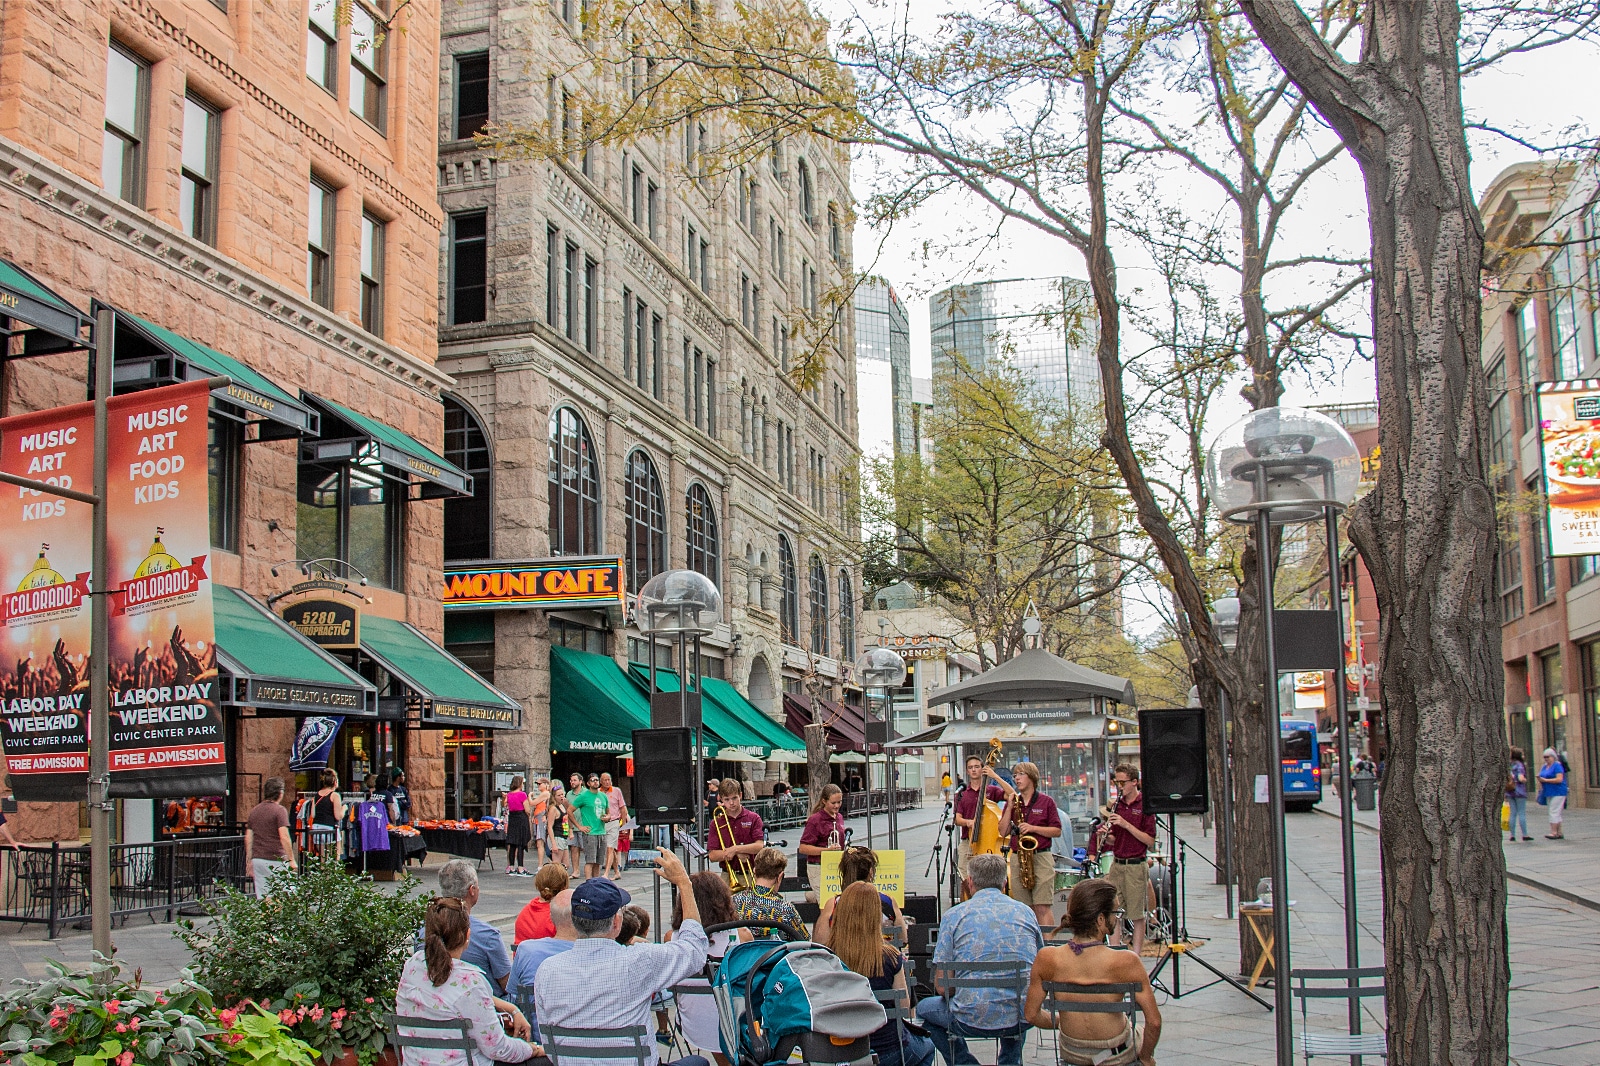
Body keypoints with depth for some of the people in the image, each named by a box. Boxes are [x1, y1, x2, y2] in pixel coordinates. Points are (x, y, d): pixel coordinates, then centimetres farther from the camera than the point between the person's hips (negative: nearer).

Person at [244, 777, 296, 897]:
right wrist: (291, 859, -12)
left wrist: (249, 860, 22)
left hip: (258, 859, 6)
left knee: (261, 895, 6)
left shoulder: (254, 810, 12)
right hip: (276, 860, -6)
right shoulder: (279, 810, -10)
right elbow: (284, 837, -17)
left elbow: (248, 838, 15)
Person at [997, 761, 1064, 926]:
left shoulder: (1046, 802, 2)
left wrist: (1033, 828, -13)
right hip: (1018, 859, 4)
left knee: (1042, 908, -11)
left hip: (1041, 858, -4)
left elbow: (1057, 831, -1)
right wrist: (1010, 807, -4)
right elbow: (1003, 831, 5)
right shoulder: (1013, 801, 13)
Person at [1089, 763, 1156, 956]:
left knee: (1136, 915, 1)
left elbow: (1150, 840, -12)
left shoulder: (1145, 806, -7)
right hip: (1116, 864, 6)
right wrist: (1104, 835, -5)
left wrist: (1126, 825, -19)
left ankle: (1135, 955, 8)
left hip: (1136, 866, -6)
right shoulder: (1117, 805, 11)